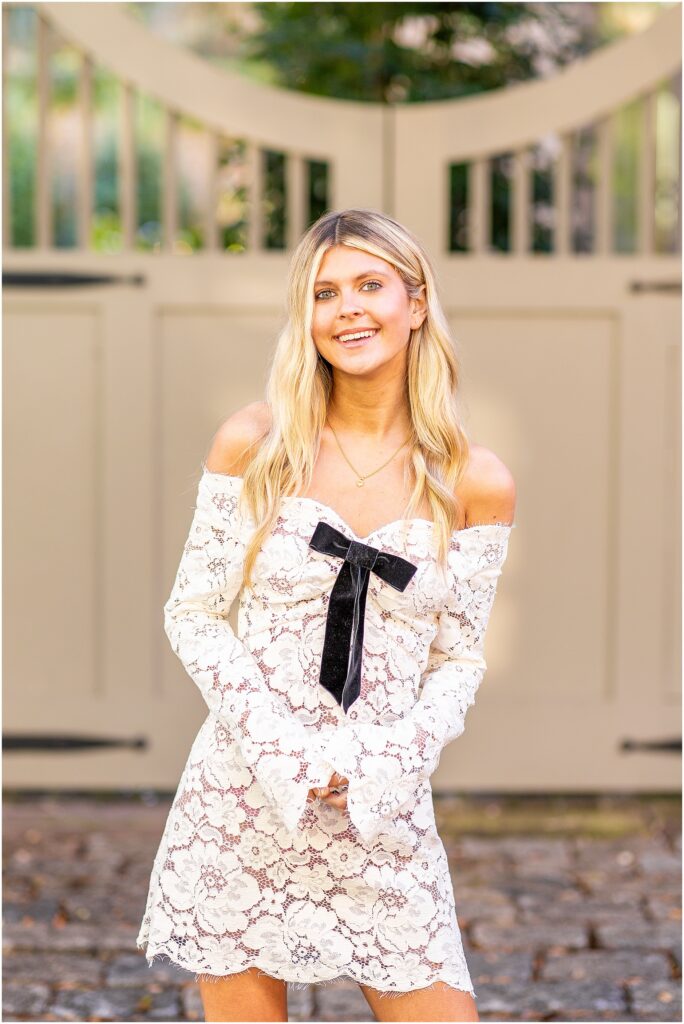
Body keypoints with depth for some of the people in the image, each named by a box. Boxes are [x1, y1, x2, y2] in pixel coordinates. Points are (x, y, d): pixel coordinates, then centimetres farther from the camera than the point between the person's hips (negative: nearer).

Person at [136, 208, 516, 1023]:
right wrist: (280, 747, -12)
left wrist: (382, 764, -12)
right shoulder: (254, 443, -2)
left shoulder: (476, 482, 0)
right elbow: (192, 613, 0)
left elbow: (459, 659, 4)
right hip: (241, 799, -1)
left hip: (386, 814, 1)